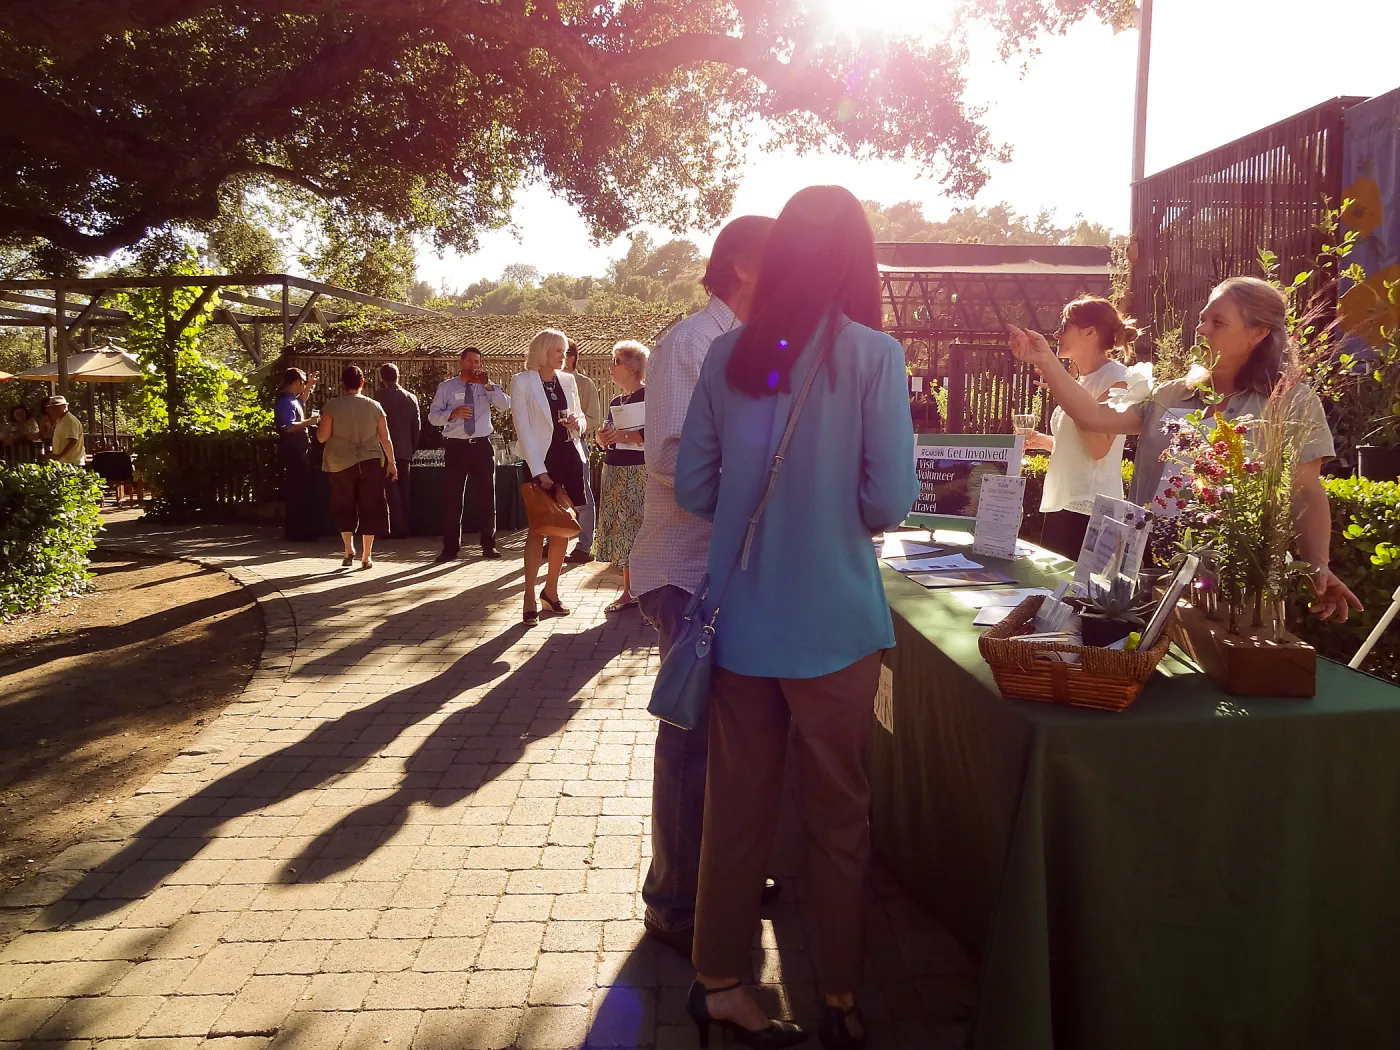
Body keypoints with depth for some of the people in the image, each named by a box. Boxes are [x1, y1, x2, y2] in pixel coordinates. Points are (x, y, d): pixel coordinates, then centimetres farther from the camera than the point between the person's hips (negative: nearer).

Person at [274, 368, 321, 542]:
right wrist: (309, 421, -19)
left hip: (298, 451, 11)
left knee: (301, 491, 15)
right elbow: (289, 427, -28)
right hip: (293, 451, -11)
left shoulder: (291, 400, 15)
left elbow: (301, 402, 40)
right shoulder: (286, 402, -16)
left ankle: (303, 529, 23)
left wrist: (309, 386, 36)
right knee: (298, 492, -9)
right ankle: (298, 532, -6)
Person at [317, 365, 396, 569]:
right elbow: (385, 438, 1)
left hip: (341, 464, 0)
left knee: (344, 508, 16)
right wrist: (391, 462, 13)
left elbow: (322, 437, -6)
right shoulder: (374, 406, -1)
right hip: (371, 463, 1)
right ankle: (367, 556, 9)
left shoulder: (332, 406, -5)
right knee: (369, 509, 7)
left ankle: (349, 549, 8)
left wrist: (320, 425, 15)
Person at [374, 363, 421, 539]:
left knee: (392, 488, -1)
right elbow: (417, 426, 9)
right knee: (405, 489, 12)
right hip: (406, 450, 5)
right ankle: (406, 526, 15)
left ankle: (399, 528, -4)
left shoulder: (379, 397, -9)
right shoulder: (411, 397, 5)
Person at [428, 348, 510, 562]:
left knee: (486, 496, 4)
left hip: (482, 446, 1)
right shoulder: (446, 388, 7)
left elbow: (505, 405, -8)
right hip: (456, 447, -1)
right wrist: (453, 413, -16)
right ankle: (450, 548, 9)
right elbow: (433, 416, 3)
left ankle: (488, 545, 13)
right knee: (452, 498, 2)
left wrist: (488, 385, -20)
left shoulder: (487, 387, 9)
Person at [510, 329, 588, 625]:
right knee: (537, 528, -5)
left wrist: (578, 422, -6)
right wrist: (539, 470, -16)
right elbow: (523, 428, -8)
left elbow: (580, 416, 21)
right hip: (542, 459, -5)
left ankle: (551, 590, 19)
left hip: (570, 457, 5)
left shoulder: (568, 381, 11)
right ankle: (530, 597, -1)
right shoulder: (522, 381, -3)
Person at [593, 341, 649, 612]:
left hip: (640, 474, -8)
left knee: (641, 530, -9)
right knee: (621, 532, 8)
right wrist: (603, 437, 0)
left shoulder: (649, 396, -6)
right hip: (615, 473, 8)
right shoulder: (615, 402, 18)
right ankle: (628, 592, 15)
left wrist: (624, 436, -17)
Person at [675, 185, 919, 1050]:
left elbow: (693, 488, 3)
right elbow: (889, 502, -12)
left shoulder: (729, 355, 1)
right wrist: (838, 514, 9)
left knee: (737, 806, 14)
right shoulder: (872, 354, -9)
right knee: (840, 815, 13)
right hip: (831, 622, -3)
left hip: (741, 617, 3)